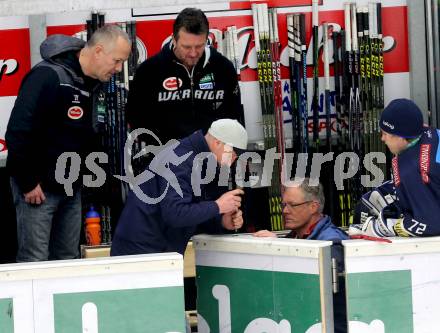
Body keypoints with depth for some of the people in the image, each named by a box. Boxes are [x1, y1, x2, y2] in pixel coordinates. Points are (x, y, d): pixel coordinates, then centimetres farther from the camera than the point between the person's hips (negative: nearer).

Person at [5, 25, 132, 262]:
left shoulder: (95, 83, 6)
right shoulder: (49, 76, -21)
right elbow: (18, 131, -23)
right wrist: (28, 182, -20)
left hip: (71, 187, 8)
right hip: (38, 188, -8)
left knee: (68, 259, 12)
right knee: (34, 261, -7)